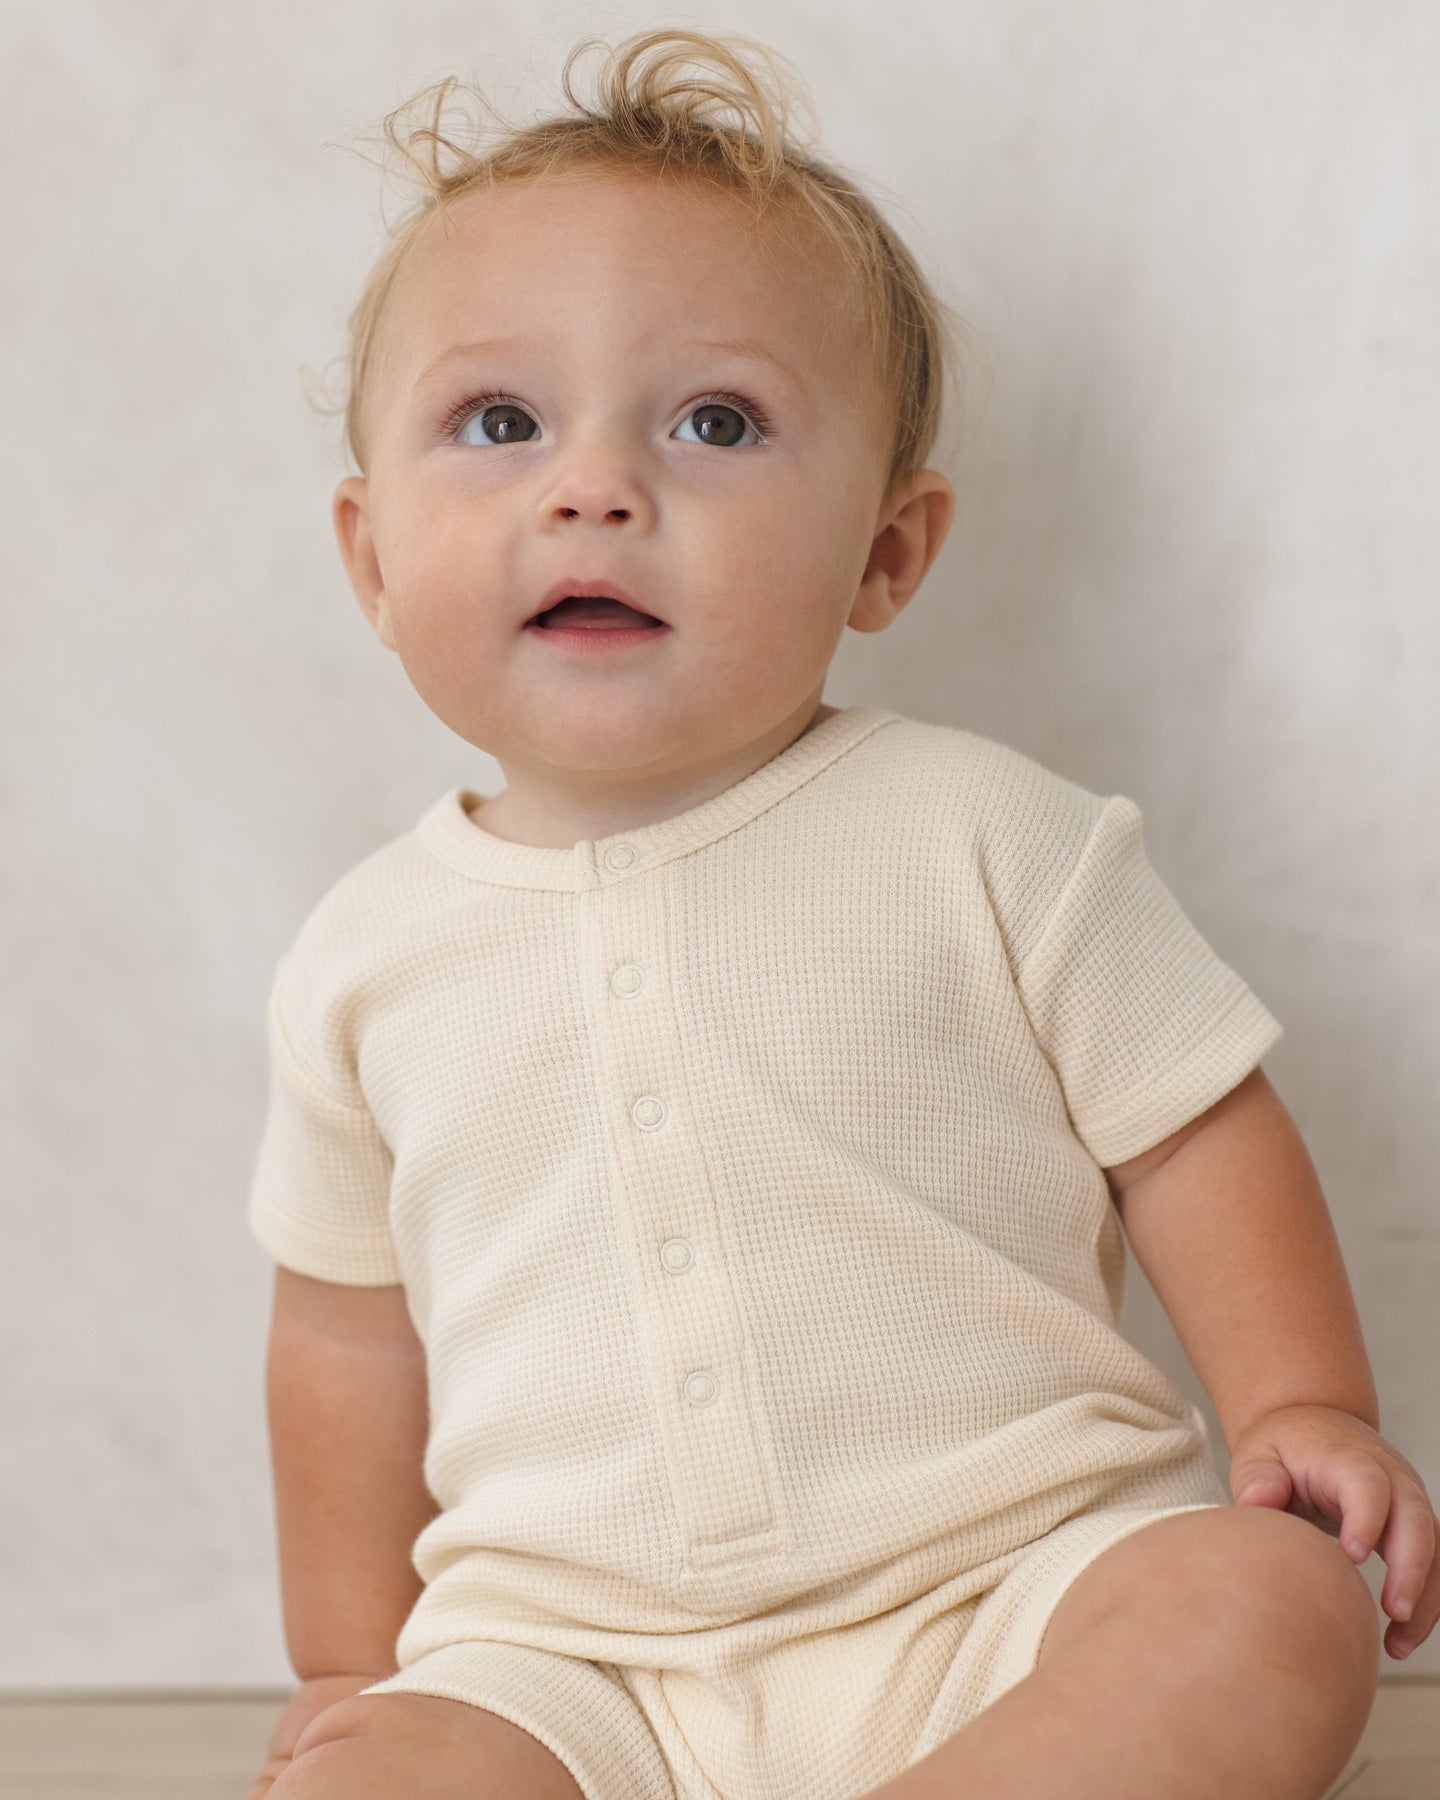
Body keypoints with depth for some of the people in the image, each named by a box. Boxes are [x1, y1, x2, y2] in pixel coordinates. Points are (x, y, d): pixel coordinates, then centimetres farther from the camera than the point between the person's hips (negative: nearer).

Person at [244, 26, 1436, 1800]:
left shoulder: (983, 837, -4)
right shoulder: (367, 958, 4)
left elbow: (1196, 1138, 4)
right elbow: (352, 1324, 15)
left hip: (1008, 1584, 0)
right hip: (567, 1650, 1)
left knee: (1272, 1609, -28)